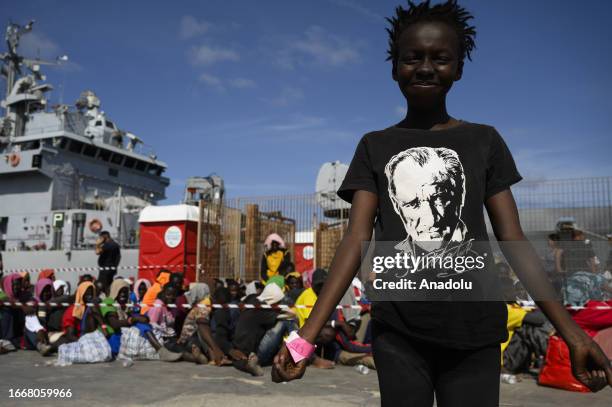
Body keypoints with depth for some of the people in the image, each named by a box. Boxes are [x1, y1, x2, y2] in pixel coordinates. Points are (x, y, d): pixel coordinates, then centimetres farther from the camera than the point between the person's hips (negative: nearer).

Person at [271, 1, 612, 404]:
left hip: (474, 332, 1)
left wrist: (571, 331, -7)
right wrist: (308, 335, -15)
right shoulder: (375, 147, 5)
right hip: (397, 332, 0)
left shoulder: (485, 141, 6)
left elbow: (514, 241, 3)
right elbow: (356, 239, -4)